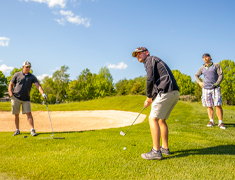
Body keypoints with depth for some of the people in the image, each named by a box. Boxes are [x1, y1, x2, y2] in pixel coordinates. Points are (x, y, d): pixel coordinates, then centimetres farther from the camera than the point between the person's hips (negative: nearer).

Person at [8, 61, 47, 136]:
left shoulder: (32, 77, 3)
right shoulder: (17, 75, 3)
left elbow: (38, 85, -11)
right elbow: (10, 85, 6)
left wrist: (43, 93, -27)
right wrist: (11, 94, -8)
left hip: (26, 99, 0)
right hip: (16, 97, 0)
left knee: (29, 113, -9)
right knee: (16, 114, 7)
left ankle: (32, 130, -9)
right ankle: (17, 130, 20)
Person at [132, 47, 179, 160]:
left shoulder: (150, 59, 3)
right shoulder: (156, 61, 31)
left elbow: (150, 79, -11)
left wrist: (149, 97, 0)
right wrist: (150, 99, 20)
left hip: (166, 92, -10)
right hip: (175, 92, 10)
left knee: (153, 119, -6)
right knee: (161, 119, 18)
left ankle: (156, 151, -7)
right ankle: (165, 148, 24)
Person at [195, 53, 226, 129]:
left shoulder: (216, 65, 2)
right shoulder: (202, 68, 10)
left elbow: (221, 75, -3)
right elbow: (196, 75, 22)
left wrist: (216, 84, -16)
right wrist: (199, 82, 5)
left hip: (215, 88, -2)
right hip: (206, 89, 2)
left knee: (218, 105, -10)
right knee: (209, 106, 3)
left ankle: (220, 123, -5)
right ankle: (211, 121, 11)